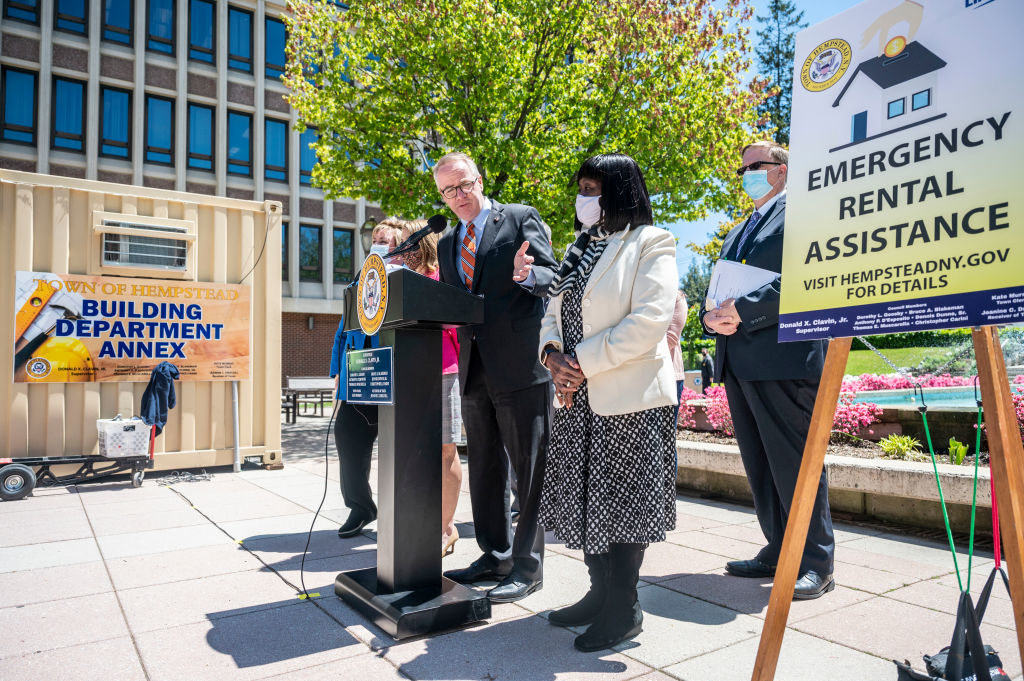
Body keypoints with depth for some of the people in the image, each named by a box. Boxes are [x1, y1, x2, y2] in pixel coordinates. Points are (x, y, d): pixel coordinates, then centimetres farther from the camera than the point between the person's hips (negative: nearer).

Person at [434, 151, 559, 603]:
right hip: (474, 369, 7)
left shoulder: (521, 218, 1)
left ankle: (527, 566, 12)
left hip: (520, 365, -7)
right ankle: (496, 555, 29)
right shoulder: (447, 243, 18)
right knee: (484, 469, 15)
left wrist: (528, 274, -28)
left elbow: (552, 278, -7)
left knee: (529, 469, 1)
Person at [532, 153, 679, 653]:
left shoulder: (650, 244, -4)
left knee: (621, 501, 2)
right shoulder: (580, 250, 19)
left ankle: (624, 610, 17)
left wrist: (583, 362, -17)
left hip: (629, 397, -7)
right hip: (579, 399, 7)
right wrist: (553, 355, -6)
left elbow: (649, 321, -17)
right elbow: (554, 313, 15)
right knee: (585, 500, 13)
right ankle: (600, 593, 29)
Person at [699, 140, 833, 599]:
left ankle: (817, 565, 8)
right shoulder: (737, 233, 26)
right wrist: (710, 316, -1)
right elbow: (719, 288, 21)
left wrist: (743, 311, -20)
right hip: (738, 363, 8)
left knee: (795, 463, -4)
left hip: (784, 358, -8)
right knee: (759, 466, 12)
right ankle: (778, 551, 23)